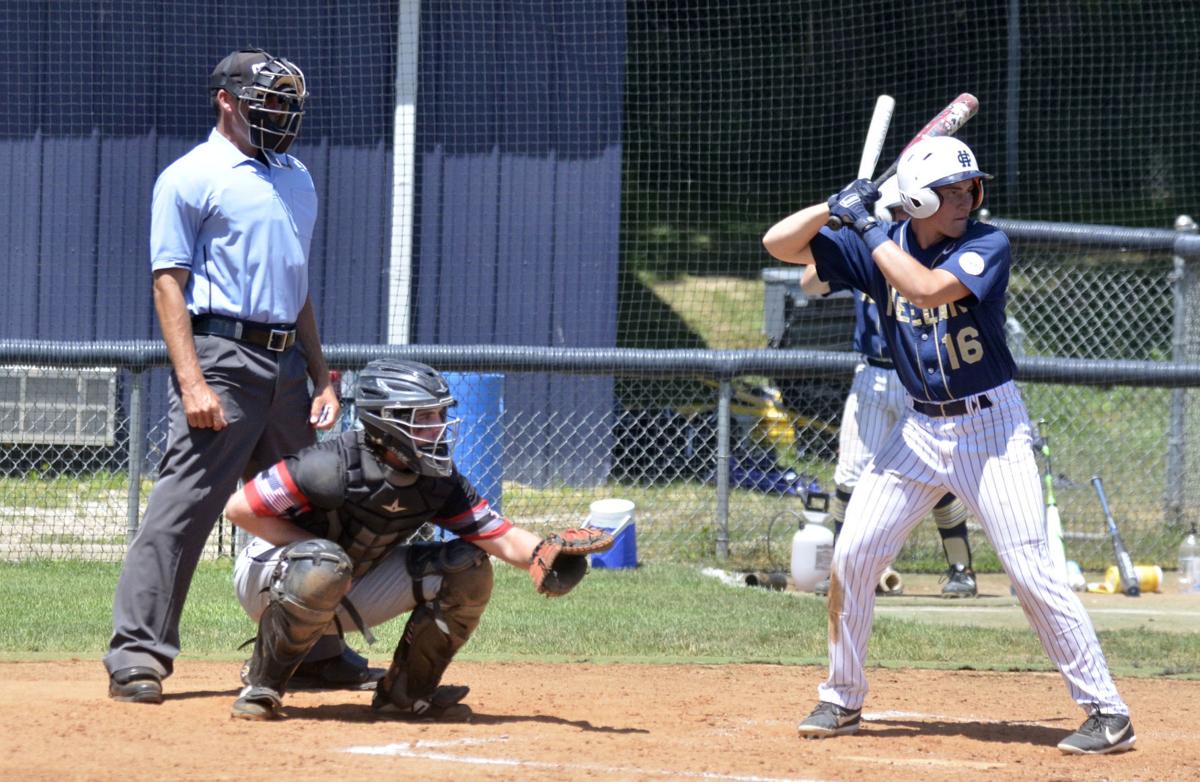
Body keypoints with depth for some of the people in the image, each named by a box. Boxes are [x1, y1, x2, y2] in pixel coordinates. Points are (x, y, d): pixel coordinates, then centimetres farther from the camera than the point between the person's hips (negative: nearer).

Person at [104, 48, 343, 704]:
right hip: (221, 357, -8)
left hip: (287, 364, 8)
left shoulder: (296, 179, 19)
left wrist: (320, 377, 17)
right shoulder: (191, 178, -4)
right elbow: (169, 283, -10)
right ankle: (137, 656, -13)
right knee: (183, 505, -13)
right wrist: (191, 382, -19)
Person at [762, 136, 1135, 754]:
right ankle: (841, 700, 18)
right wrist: (837, 208, -18)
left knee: (1032, 571, -11)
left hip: (991, 425, -5)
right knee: (852, 555, 1)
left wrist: (868, 228, -24)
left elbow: (928, 288, -31)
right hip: (920, 429, 5)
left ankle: (1106, 712, -5)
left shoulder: (988, 245, -13)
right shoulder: (878, 247, -1)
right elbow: (779, 244, -2)